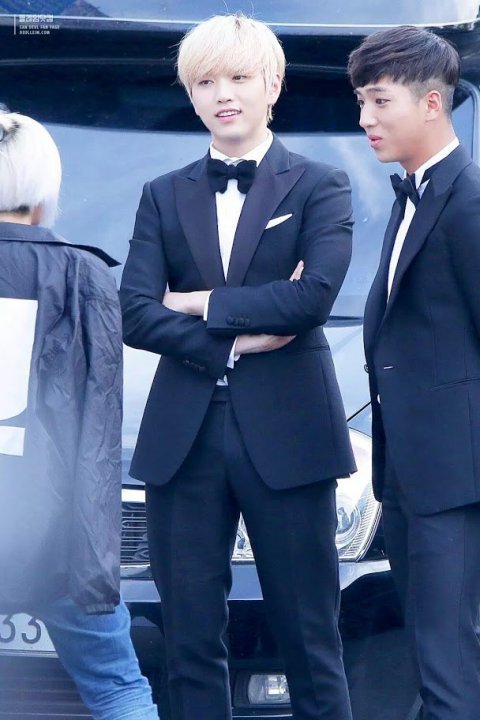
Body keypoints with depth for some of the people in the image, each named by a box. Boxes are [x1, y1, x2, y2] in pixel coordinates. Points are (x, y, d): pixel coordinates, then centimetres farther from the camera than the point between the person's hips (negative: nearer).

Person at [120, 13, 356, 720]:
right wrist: (242, 335, -11)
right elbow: (135, 314, 0)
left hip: (285, 435, -3)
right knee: (190, 643, 5)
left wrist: (198, 304, -7)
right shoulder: (164, 197, 13)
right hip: (184, 440, 3)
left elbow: (315, 294, -12)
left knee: (309, 641, 1)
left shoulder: (320, 186, 4)